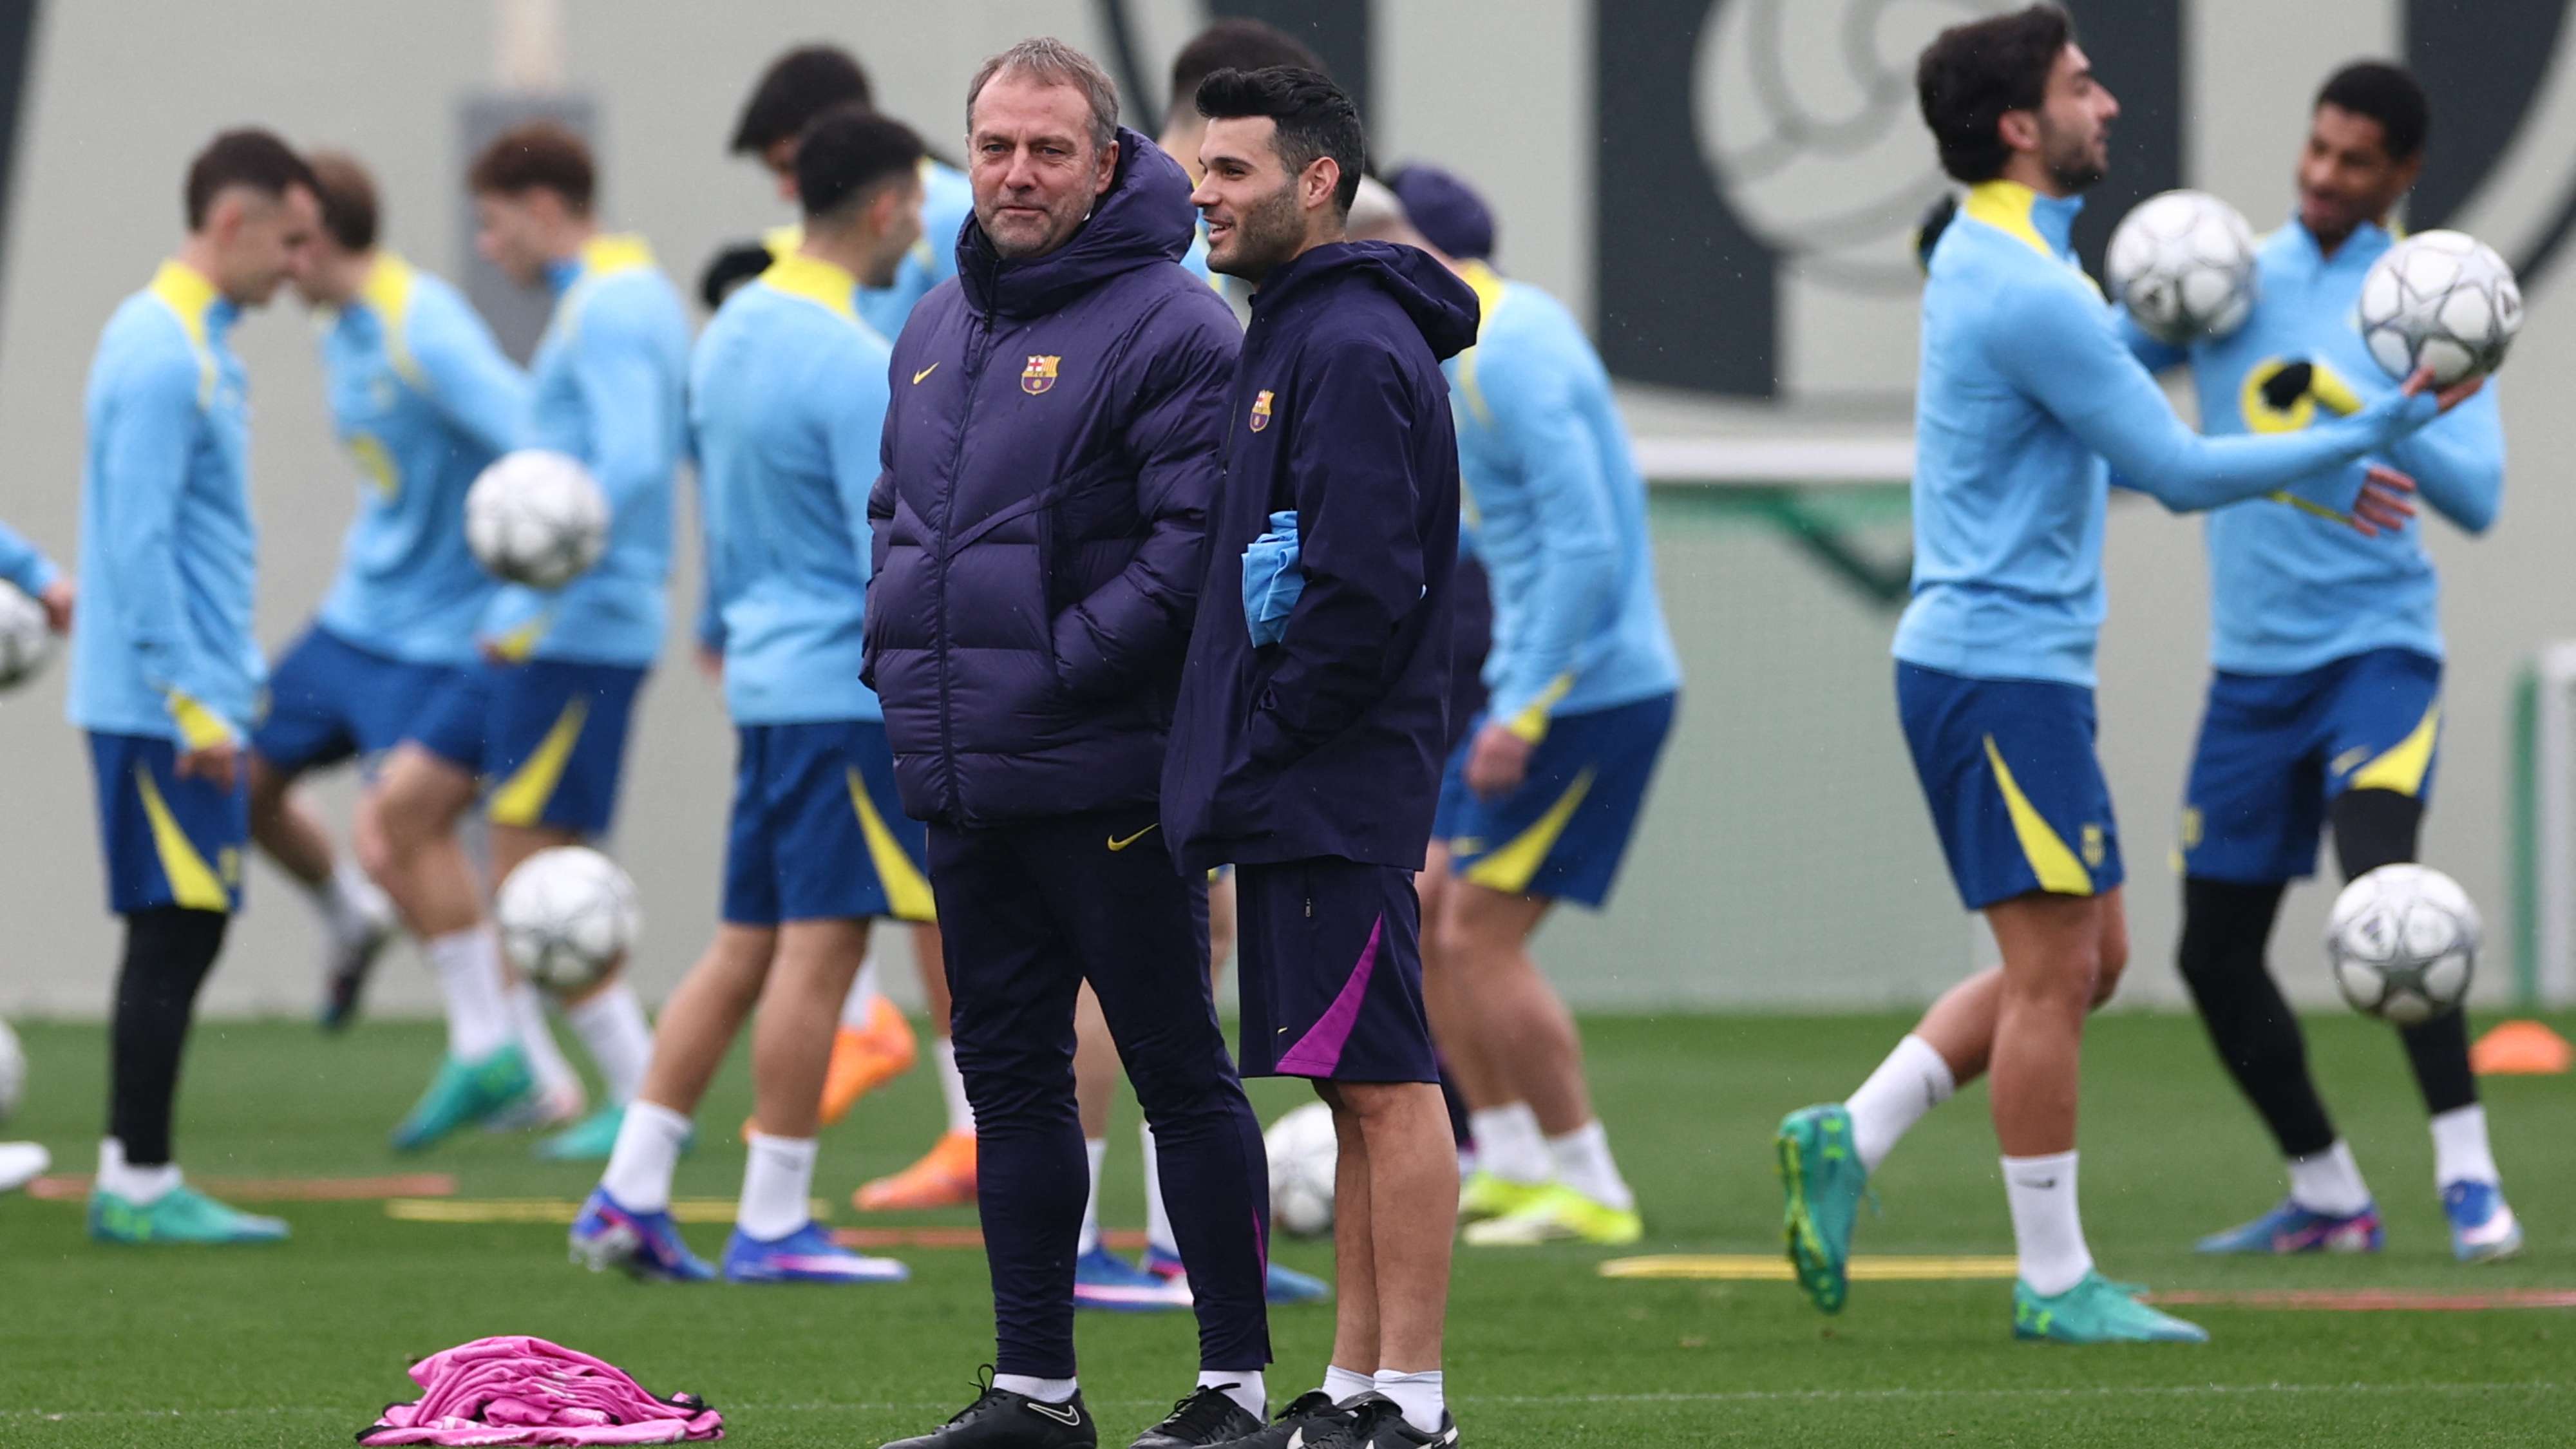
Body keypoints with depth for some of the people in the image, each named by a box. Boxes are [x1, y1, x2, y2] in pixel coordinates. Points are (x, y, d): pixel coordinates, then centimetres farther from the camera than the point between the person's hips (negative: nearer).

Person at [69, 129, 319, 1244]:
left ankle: (133, 1176, 15)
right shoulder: (163, 354, -16)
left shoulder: (193, 342, 15)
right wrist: (193, 702, -21)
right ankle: (140, 1185, -4)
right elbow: (139, 543, -21)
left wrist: (227, 687, 22)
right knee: (176, 934, -7)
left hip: (183, 698, 10)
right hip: (162, 703, -10)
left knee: (180, 934, 11)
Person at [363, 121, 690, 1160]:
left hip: (577, 632, -10)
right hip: (532, 632, 10)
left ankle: (645, 1101, 1)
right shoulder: (630, 296, 17)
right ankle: (500, 1052, 13)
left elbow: (634, 462, -27)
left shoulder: (608, 310, -14)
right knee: (401, 812, 10)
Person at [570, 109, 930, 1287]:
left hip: (766, 675, 9)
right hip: (845, 685, -9)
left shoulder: (731, 336, 11)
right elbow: (894, 559, -18)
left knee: (747, 946, 12)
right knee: (822, 946, -4)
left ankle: (629, 1196, 9)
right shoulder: (853, 367, -16)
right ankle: (773, 1225, -2)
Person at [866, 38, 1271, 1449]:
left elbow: (1198, 538, -17)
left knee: (1179, 1071, -2)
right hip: (963, 782, 8)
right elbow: (897, 512, 25)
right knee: (1010, 1076, 11)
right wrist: (898, 654, 9)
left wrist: (1060, 667, -18)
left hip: (1105, 781, -8)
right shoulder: (934, 331, 15)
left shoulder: (1168, 327, -10)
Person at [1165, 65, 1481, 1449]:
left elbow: (1365, 586, -21)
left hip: (1334, 788, -10)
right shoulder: (1292, 338, 18)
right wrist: (1231, 760, 14)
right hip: (1304, 798, 10)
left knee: (1385, 1083, -7)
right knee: (1356, 1085, 11)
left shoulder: (1354, 350, -14)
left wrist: (1261, 745, -15)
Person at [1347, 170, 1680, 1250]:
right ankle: (1510, 1162, 17)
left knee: (1482, 938, -6)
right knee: (1426, 914, 12)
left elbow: (1584, 545, -25)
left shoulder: (1505, 359, -20)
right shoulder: (1506, 322, 12)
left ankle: (1590, 1191, 1)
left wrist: (1523, 714, -24)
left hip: (1585, 683, -10)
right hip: (1533, 677, 10)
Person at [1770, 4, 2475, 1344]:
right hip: (2002, 668, -10)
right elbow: (2179, 473, -17)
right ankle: (2054, 1284, 2)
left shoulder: (1988, 256, 13)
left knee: (2088, 959, 13)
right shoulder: (2028, 294, -19)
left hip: (2015, 665, 10)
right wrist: (2367, 437, -10)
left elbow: (2120, 448, 25)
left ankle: (1848, 1140, 13)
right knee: (2054, 969, -4)